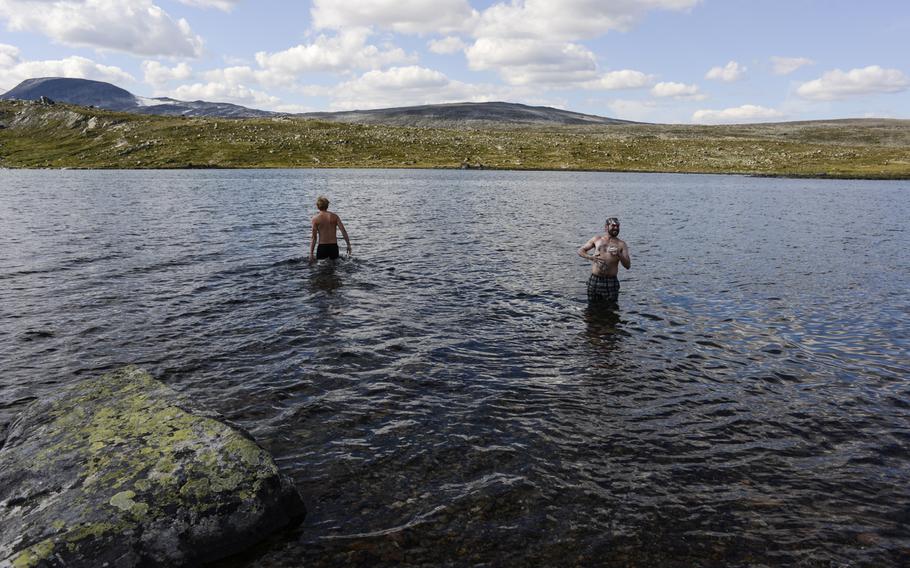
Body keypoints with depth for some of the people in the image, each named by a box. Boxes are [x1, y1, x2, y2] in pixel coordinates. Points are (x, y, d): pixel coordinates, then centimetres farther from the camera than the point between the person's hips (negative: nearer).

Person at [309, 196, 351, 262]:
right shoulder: (334, 216, 2)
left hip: (322, 247, -2)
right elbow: (343, 231, -6)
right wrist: (348, 244, 1)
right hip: (334, 246, 2)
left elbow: (314, 237, -7)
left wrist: (311, 253, -5)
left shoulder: (315, 218, -4)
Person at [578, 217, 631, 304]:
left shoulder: (621, 244, 5)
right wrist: (590, 257, -8)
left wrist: (619, 255, -18)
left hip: (611, 282, -1)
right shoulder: (597, 239, 9)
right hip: (594, 280, 1)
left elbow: (628, 266, 0)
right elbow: (580, 251, 11)